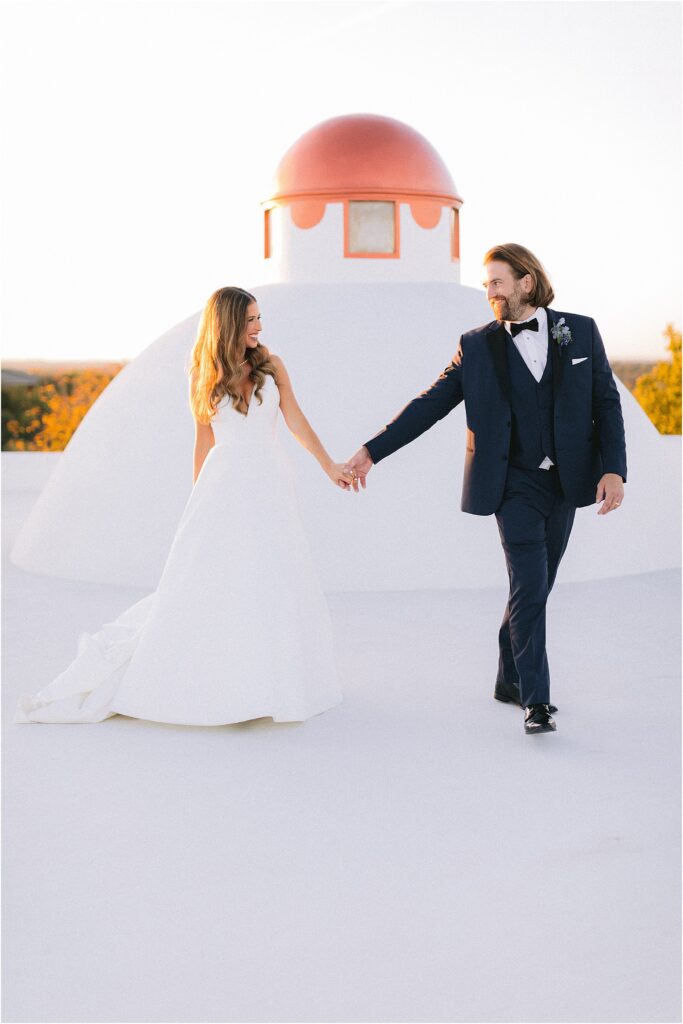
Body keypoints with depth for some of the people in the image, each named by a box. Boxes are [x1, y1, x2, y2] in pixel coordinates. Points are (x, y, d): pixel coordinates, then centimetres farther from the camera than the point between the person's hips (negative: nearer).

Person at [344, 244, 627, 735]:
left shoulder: (581, 331, 4)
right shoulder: (477, 345, 2)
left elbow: (607, 403, 4)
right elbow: (430, 404, 2)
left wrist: (614, 469, -7)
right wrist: (373, 450, -4)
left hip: (566, 483, 2)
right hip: (515, 485, -2)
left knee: (535, 587, 11)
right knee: (529, 587, -11)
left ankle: (510, 680, 28)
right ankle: (536, 701, -7)